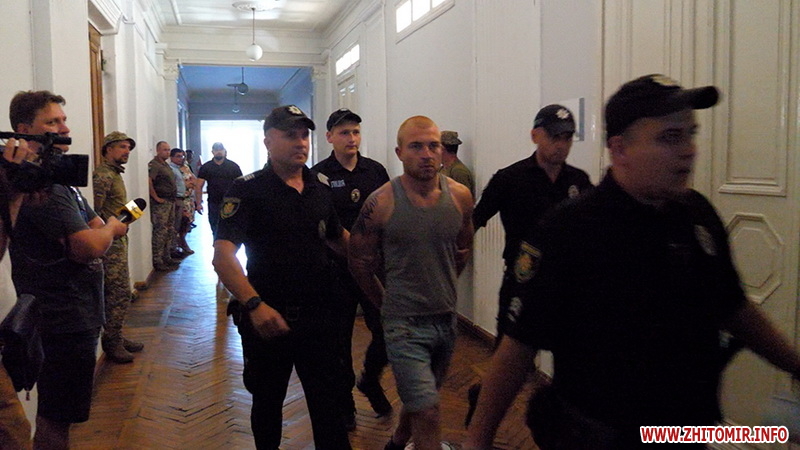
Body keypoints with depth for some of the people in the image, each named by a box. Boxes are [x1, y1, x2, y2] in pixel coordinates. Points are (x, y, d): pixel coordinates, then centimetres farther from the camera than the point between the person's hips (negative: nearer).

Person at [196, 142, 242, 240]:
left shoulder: (233, 166, 3)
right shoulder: (206, 167, 5)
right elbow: (199, 186, 3)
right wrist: (198, 203, -5)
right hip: (214, 204, 1)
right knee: (215, 229, 7)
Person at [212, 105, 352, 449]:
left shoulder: (322, 187, 5)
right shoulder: (247, 190, -10)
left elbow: (338, 238, 21)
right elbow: (222, 254, -22)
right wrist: (254, 304, -34)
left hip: (320, 315, 3)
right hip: (268, 318, -3)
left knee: (328, 402, 10)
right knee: (267, 403, 18)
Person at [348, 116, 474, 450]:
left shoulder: (460, 196, -3)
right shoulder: (381, 203, -14)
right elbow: (360, 263, -2)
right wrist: (387, 304, 6)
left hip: (447, 319, 5)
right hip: (404, 323, -5)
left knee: (418, 399, 24)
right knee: (428, 413, -9)